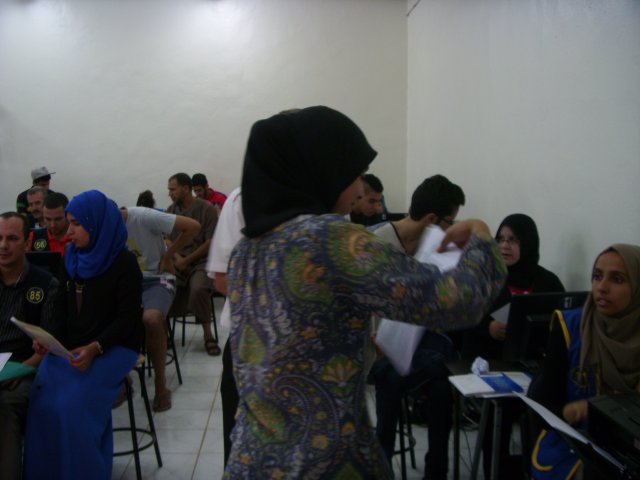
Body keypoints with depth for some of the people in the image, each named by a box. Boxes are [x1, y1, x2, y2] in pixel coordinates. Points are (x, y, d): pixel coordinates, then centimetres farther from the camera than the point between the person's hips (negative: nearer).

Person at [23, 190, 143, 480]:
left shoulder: (124, 263, -9)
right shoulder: (73, 259, 10)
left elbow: (127, 318, -13)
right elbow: (65, 310, 13)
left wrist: (94, 348, -26)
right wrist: (49, 336, -7)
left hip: (114, 347, -5)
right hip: (70, 346, 5)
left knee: (73, 404, -24)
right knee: (41, 399, -17)